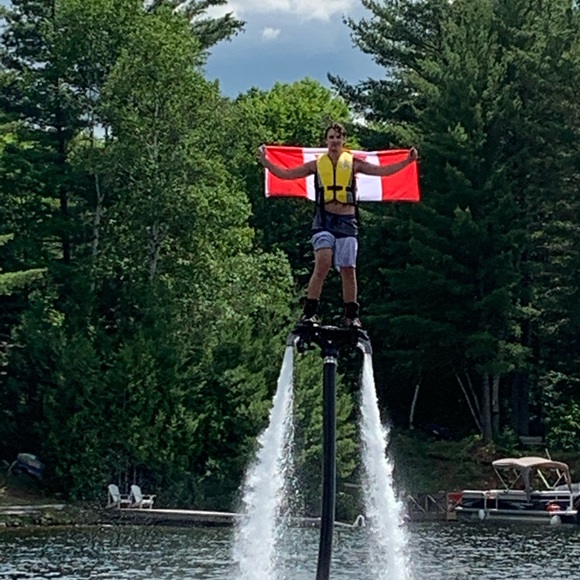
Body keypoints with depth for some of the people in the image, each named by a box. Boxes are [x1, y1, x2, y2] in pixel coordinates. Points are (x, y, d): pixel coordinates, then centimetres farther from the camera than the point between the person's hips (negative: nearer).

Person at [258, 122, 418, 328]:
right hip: (324, 220, -1)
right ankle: (309, 312, -16)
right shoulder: (317, 164, 10)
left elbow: (383, 170, 7)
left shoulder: (353, 163, 10)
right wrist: (264, 161, 5)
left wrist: (407, 161, -1)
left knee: (348, 270, 1)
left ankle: (351, 316, 12)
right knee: (322, 264, -19)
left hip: (347, 221, 1)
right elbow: (285, 174, 13)